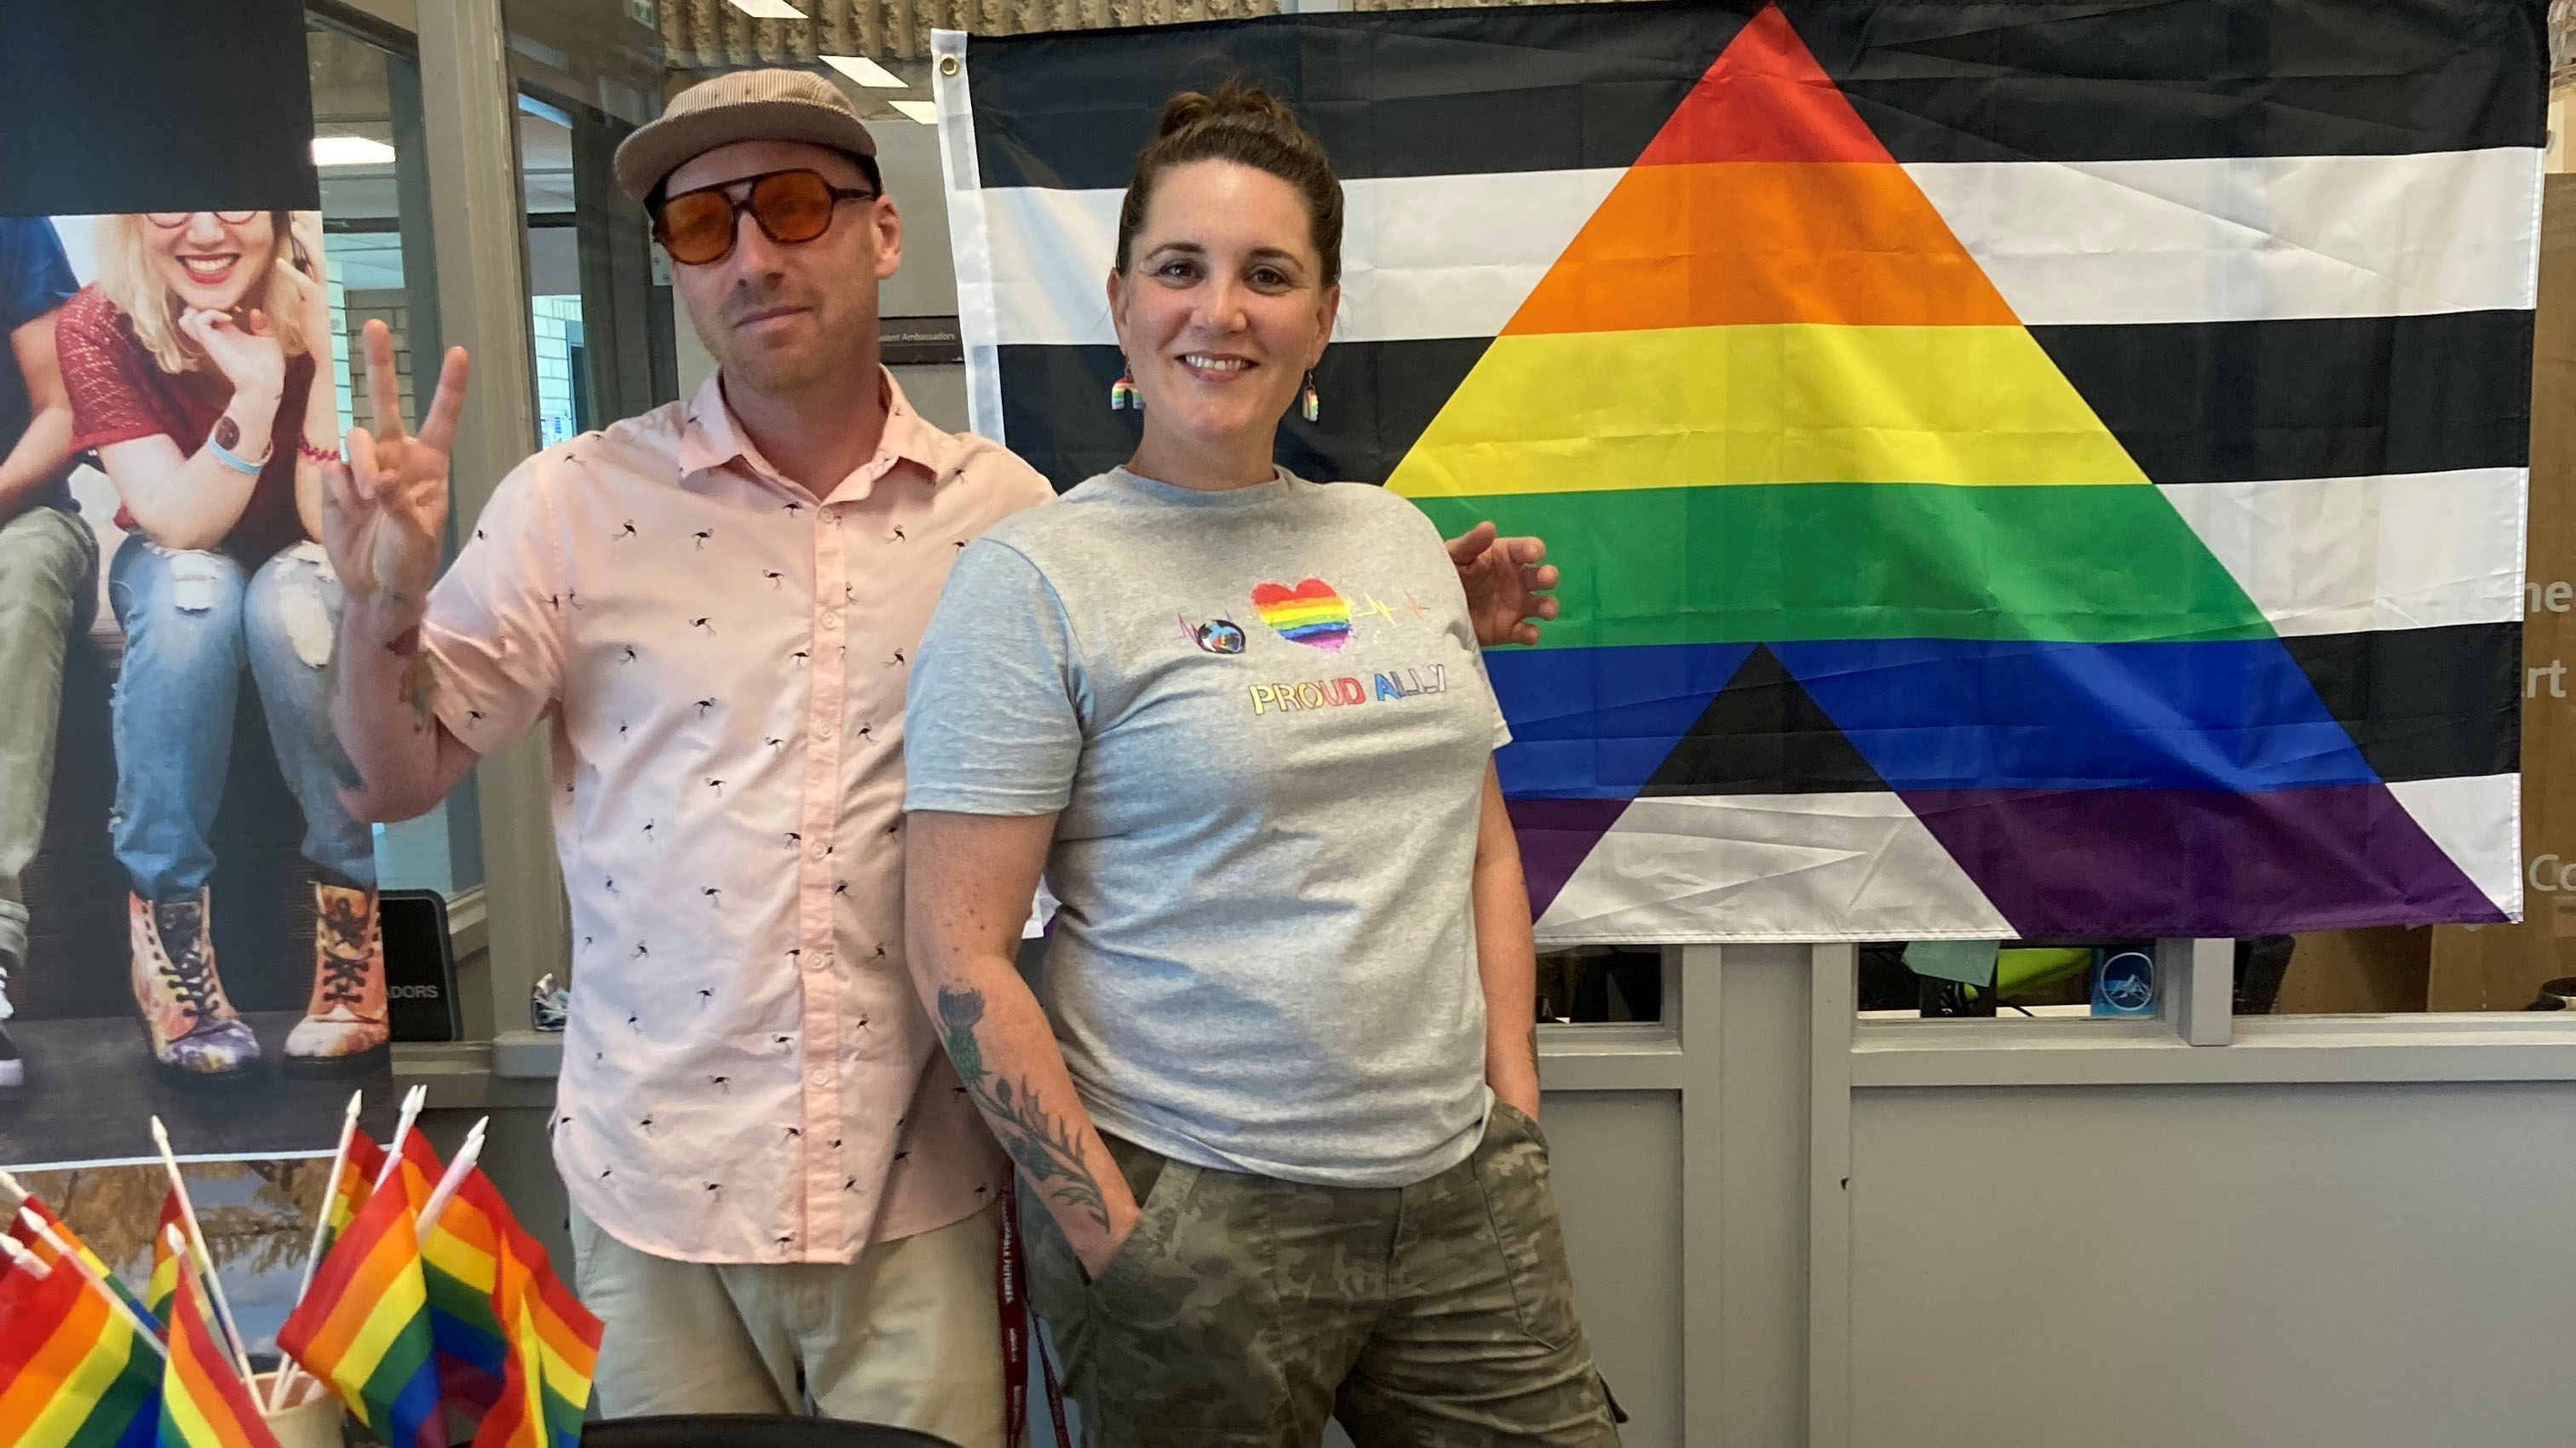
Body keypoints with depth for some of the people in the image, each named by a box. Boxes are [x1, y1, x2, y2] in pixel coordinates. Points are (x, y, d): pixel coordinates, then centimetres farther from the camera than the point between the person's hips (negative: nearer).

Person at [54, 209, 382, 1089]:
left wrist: (325, 355, -37)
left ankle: (356, 940, -26)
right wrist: (254, 394, -39)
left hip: (307, 576, -1)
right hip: (175, 577, 1)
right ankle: (165, 911, -25)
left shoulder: (322, 305, -21)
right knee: (193, 590, -33)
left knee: (291, 596, -34)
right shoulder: (97, 328, -19)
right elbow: (182, 528, -25)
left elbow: (332, 528, -25)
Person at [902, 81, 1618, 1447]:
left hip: (1465, 1193, 5)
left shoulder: (1396, 539, 8)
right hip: (1195, 1218, -5)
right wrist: (1119, 1247, -12)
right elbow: (957, 951, -11)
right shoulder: (1034, 577, -8)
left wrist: (1516, 1110, 6)